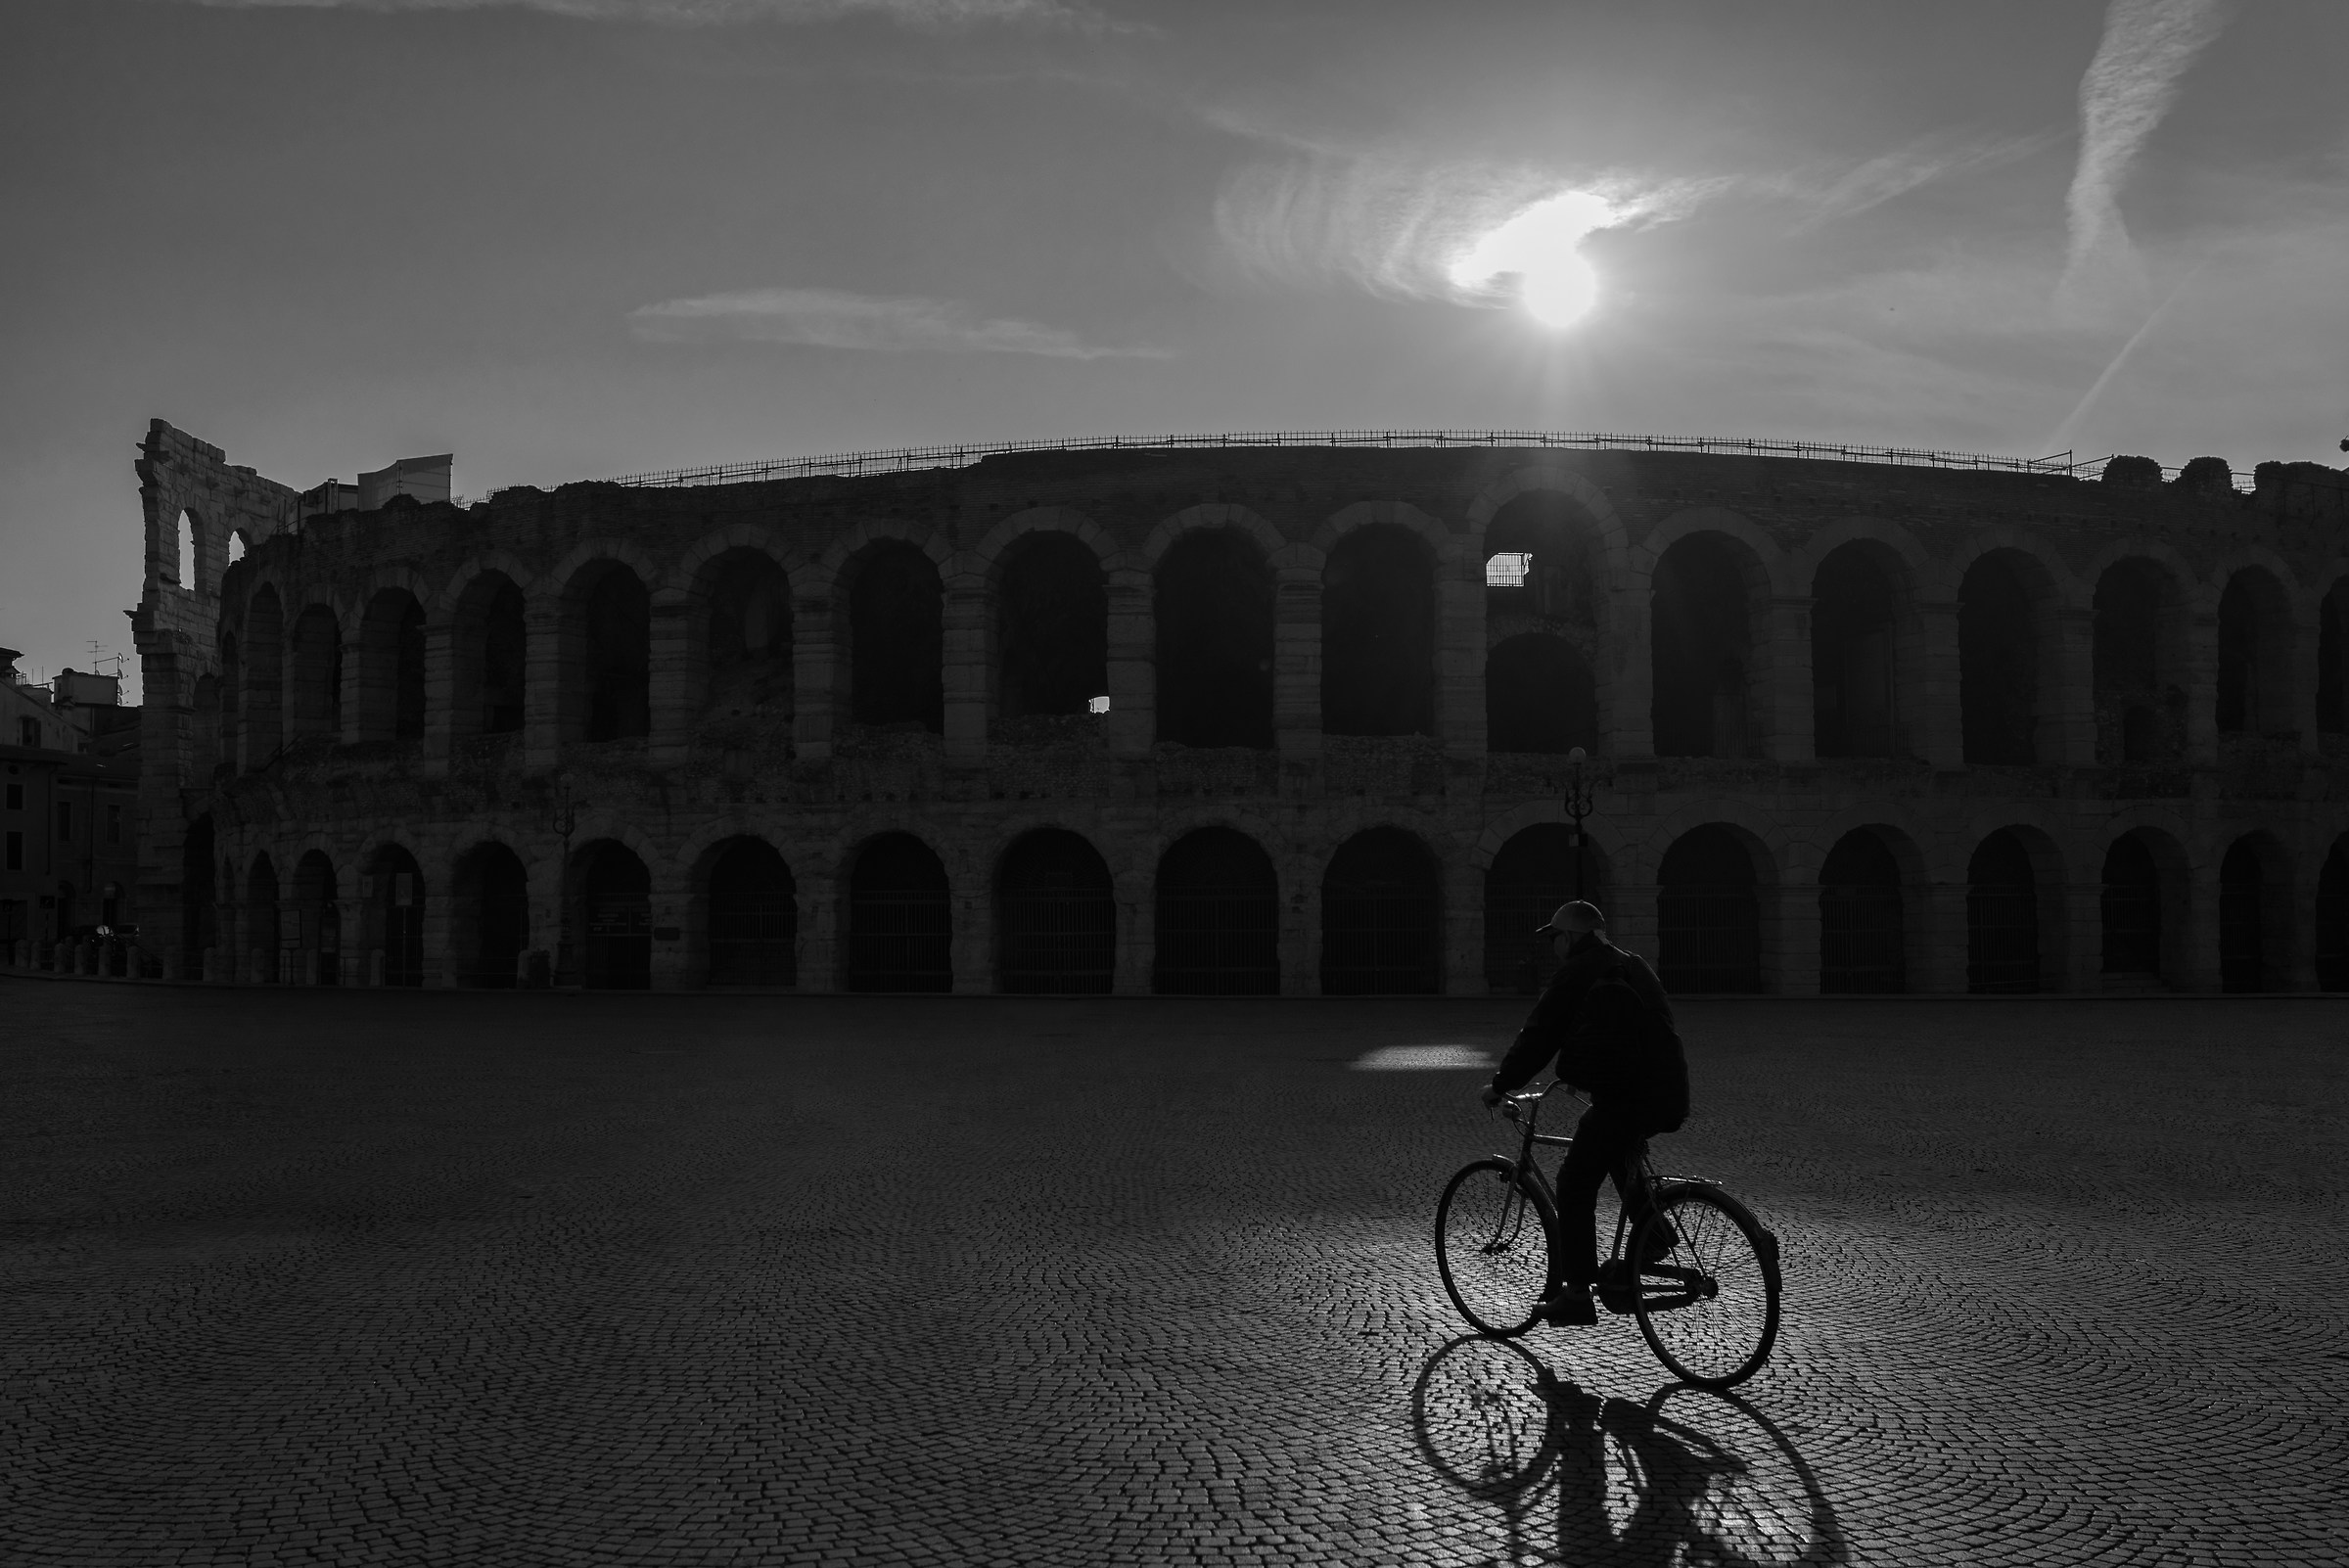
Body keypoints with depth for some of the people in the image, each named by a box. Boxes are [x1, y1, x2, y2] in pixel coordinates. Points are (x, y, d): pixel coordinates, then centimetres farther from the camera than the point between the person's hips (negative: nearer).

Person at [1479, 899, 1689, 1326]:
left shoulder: (1578, 971, -5)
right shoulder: (1633, 966, 21)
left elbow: (1540, 1034, -5)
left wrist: (1500, 1085, 5)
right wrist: (1577, 1070, 42)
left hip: (1624, 1096, -9)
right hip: (1668, 1095, 9)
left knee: (1575, 1185, -1)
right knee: (1618, 1149, 36)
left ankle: (1575, 1294, -1)